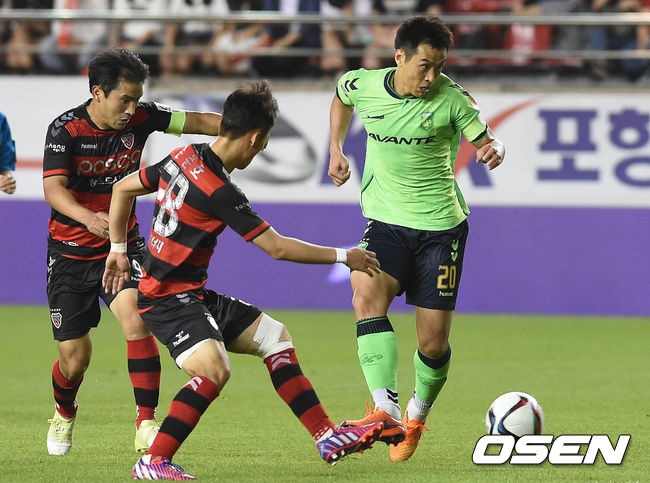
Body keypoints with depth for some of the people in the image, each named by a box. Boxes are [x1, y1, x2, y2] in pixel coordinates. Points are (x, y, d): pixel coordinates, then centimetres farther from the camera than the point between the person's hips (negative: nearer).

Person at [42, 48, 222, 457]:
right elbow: (53, 188, -30)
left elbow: (195, 121, 4)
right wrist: (88, 218, -49)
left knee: (136, 318, -26)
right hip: (71, 251, -2)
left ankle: (147, 424, -24)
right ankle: (64, 414, 37)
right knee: (75, 358, 2)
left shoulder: (141, 118, -8)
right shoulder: (66, 130, -19)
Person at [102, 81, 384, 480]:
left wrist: (119, 249, 26)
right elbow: (277, 247, -18)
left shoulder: (183, 158, 3)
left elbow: (123, 189, 16)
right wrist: (344, 257, -8)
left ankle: (327, 436, 15)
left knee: (276, 338, 13)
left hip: (194, 296, 10)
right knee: (214, 369, -32)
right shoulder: (219, 192, -23)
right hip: (169, 300, -10)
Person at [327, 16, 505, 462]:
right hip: (385, 221, 1)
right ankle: (387, 413, -37)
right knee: (367, 297, -28)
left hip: (441, 227, -1)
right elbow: (341, 99, 20)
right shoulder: (363, 86, -3)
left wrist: (494, 150, -29)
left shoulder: (450, 99, -12)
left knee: (434, 342, -1)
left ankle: (416, 416, 29)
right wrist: (336, 149, 13)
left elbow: (485, 140, -7)